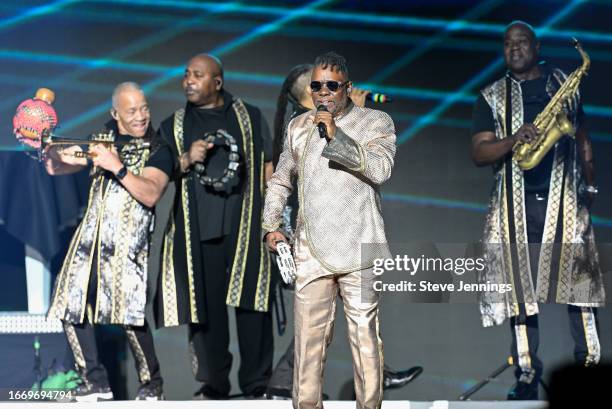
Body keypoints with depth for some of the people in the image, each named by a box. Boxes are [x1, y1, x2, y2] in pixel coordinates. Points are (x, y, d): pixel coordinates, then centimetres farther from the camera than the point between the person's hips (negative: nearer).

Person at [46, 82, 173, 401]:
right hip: (90, 237, 5)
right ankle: (96, 383, 12)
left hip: (126, 242, -5)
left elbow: (150, 195, -11)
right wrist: (53, 151, -5)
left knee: (129, 314, -16)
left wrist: (117, 166, -19)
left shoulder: (157, 151, 5)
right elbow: (54, 168, 17)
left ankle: (152, 384, 1)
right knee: (71, 308, 0)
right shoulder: (102, 141, 17)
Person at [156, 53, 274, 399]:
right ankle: (214, 384, 8)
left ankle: (256, 385, 3)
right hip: (199, 232, 1)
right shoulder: (174, 126, 15)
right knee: (205, 305, -1)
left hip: (247, 228, -1)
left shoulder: (251, 117, 12)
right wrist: (186, 161, -6)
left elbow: (267, 170, 10)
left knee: (252, 305, -4)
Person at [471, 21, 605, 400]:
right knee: (520, 287, -2)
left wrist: (590, 186, 13)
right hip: (516, 202, 0)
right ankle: (527, 375, 2)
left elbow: (584, 142, 19)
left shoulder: (565, 84, 13)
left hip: (565, 197, 0)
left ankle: (590, 365, 2)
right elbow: (479, 152, 0)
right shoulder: (492, 97, 8)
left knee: (579, 277, -5)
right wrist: (513, 139, -18)